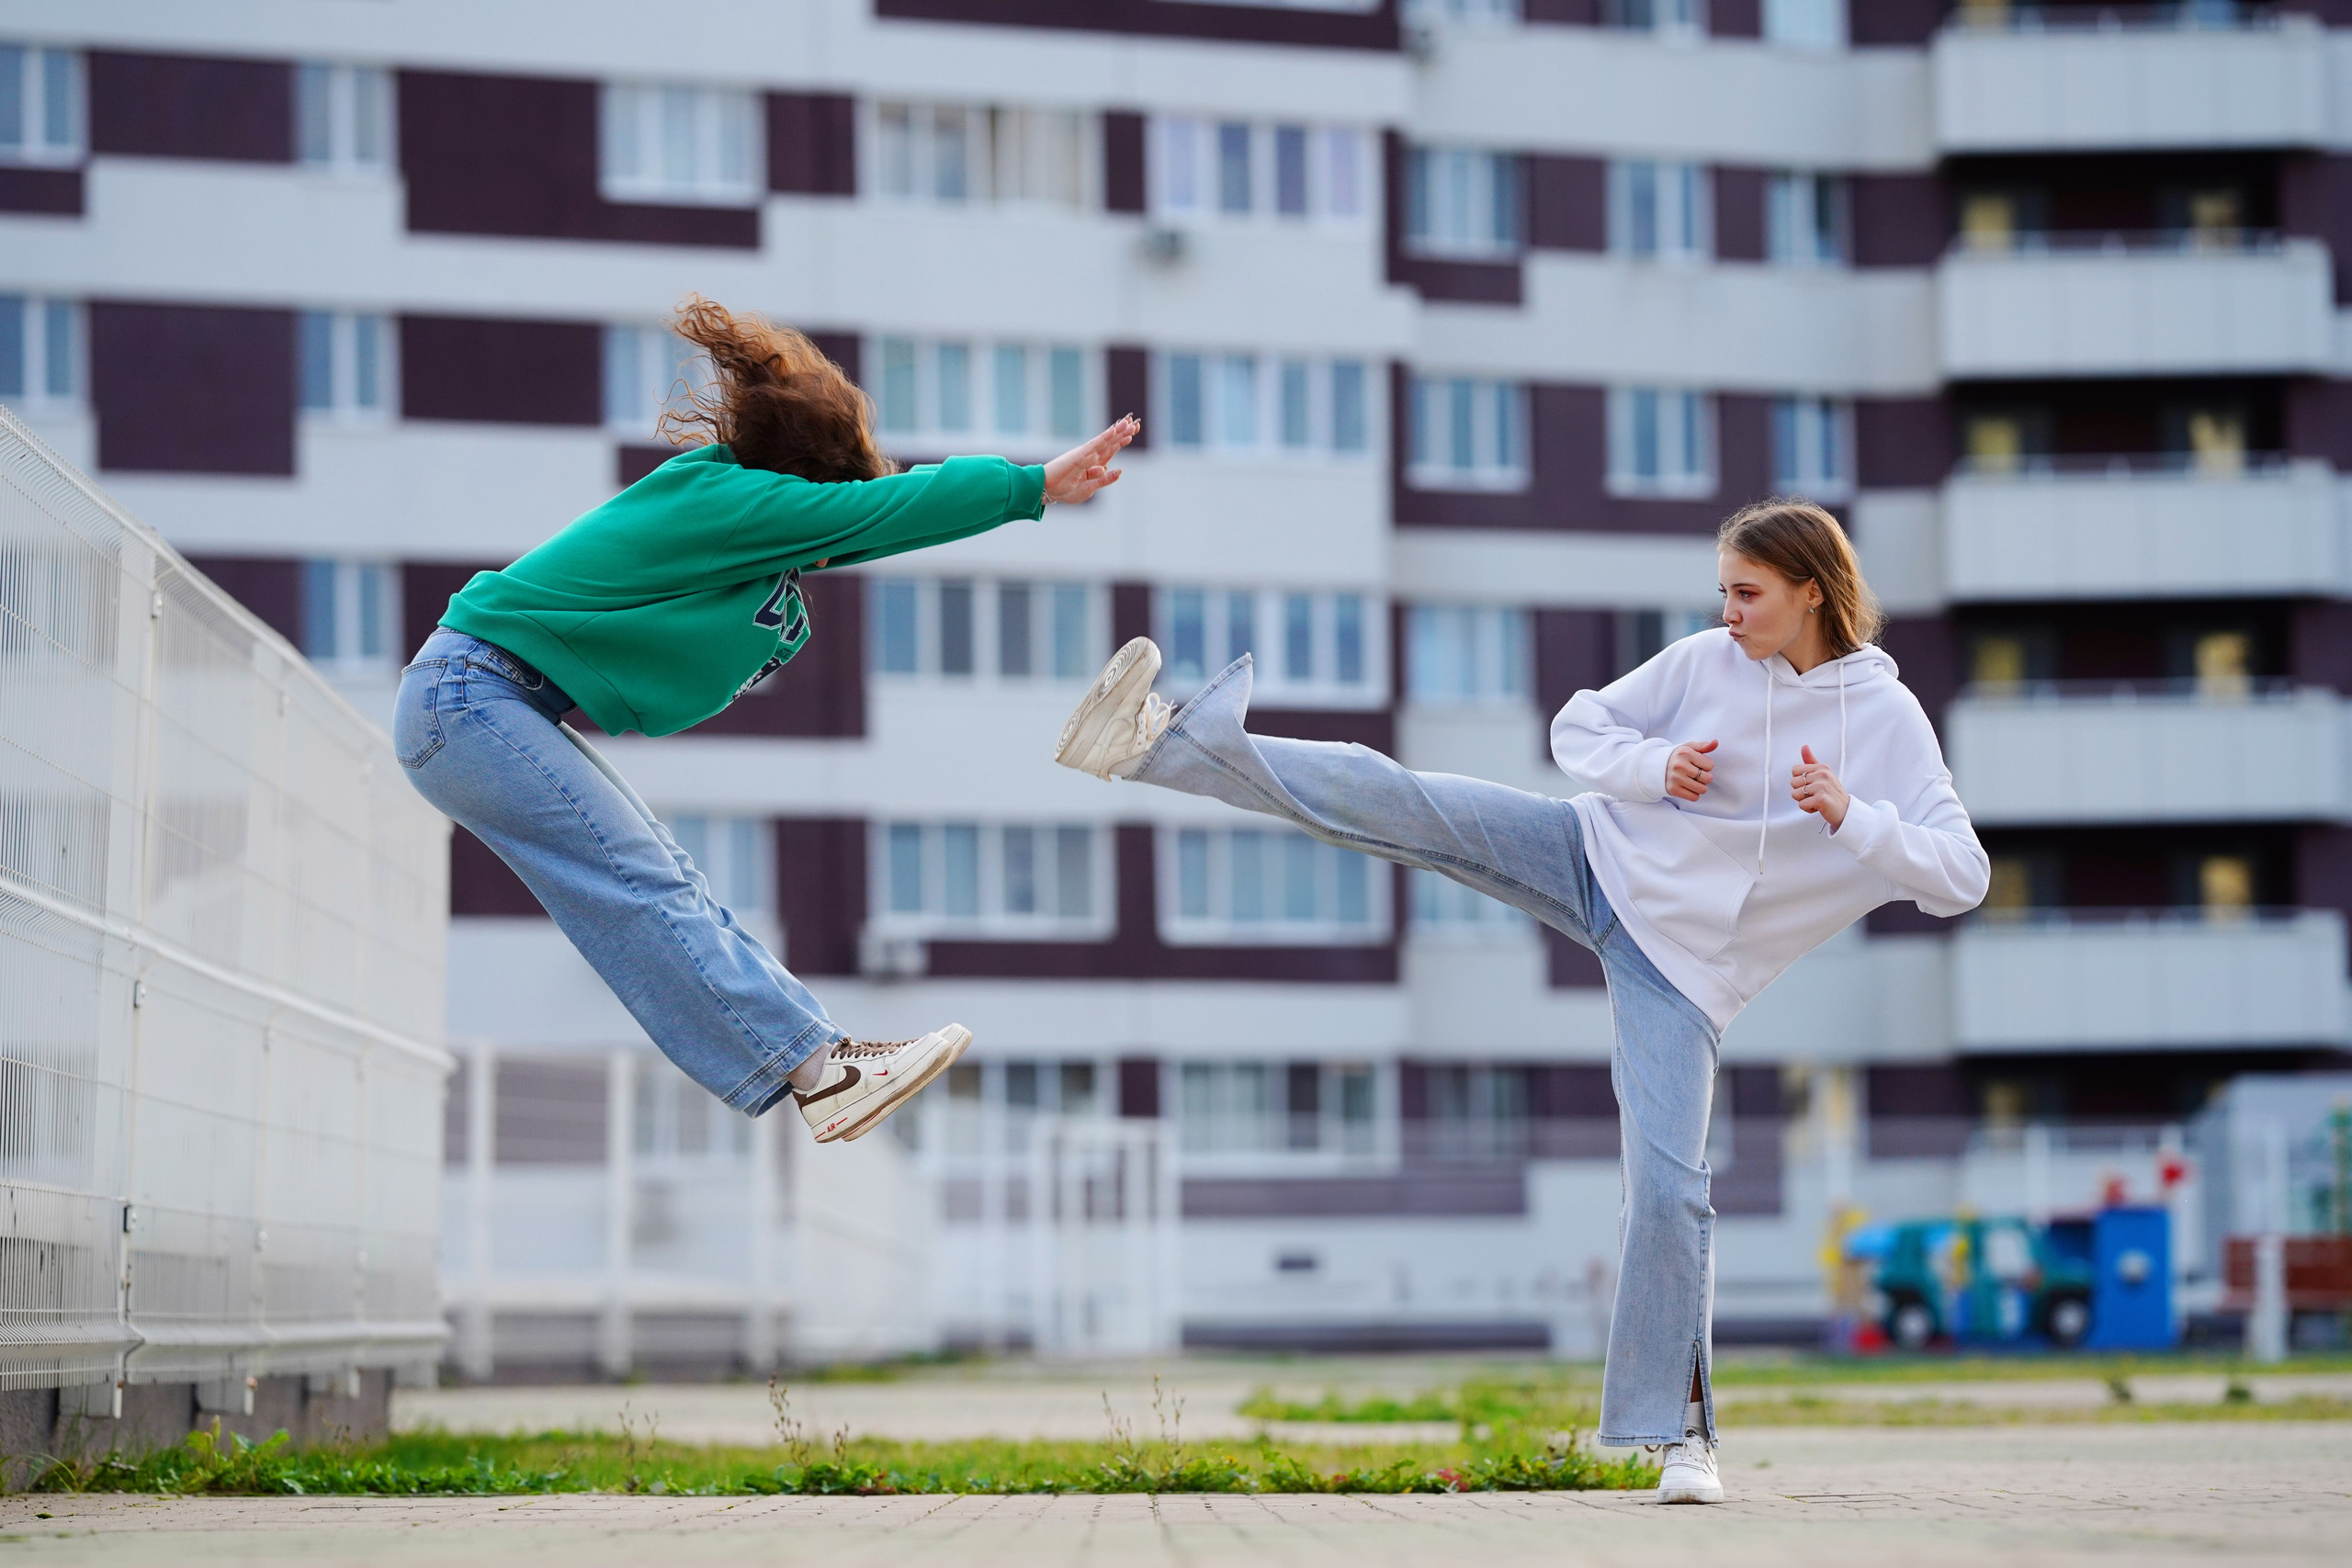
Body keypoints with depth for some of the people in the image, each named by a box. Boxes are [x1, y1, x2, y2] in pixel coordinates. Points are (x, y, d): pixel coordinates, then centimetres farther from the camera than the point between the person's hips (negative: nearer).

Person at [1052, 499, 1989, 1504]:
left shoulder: (1890, 722, -9)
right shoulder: (1707, 662, -2)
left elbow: (1962, 878, -12)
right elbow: (1580, 726, 7)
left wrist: (1854, 818, -26)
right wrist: (1655, 766, -12)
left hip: (1683, 965, -2)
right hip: (1597, 856, 2)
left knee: (1668, 1184, -12)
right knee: (1392, 801, -16)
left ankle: (1678, 1428, 1)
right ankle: (1159, 744, -19)